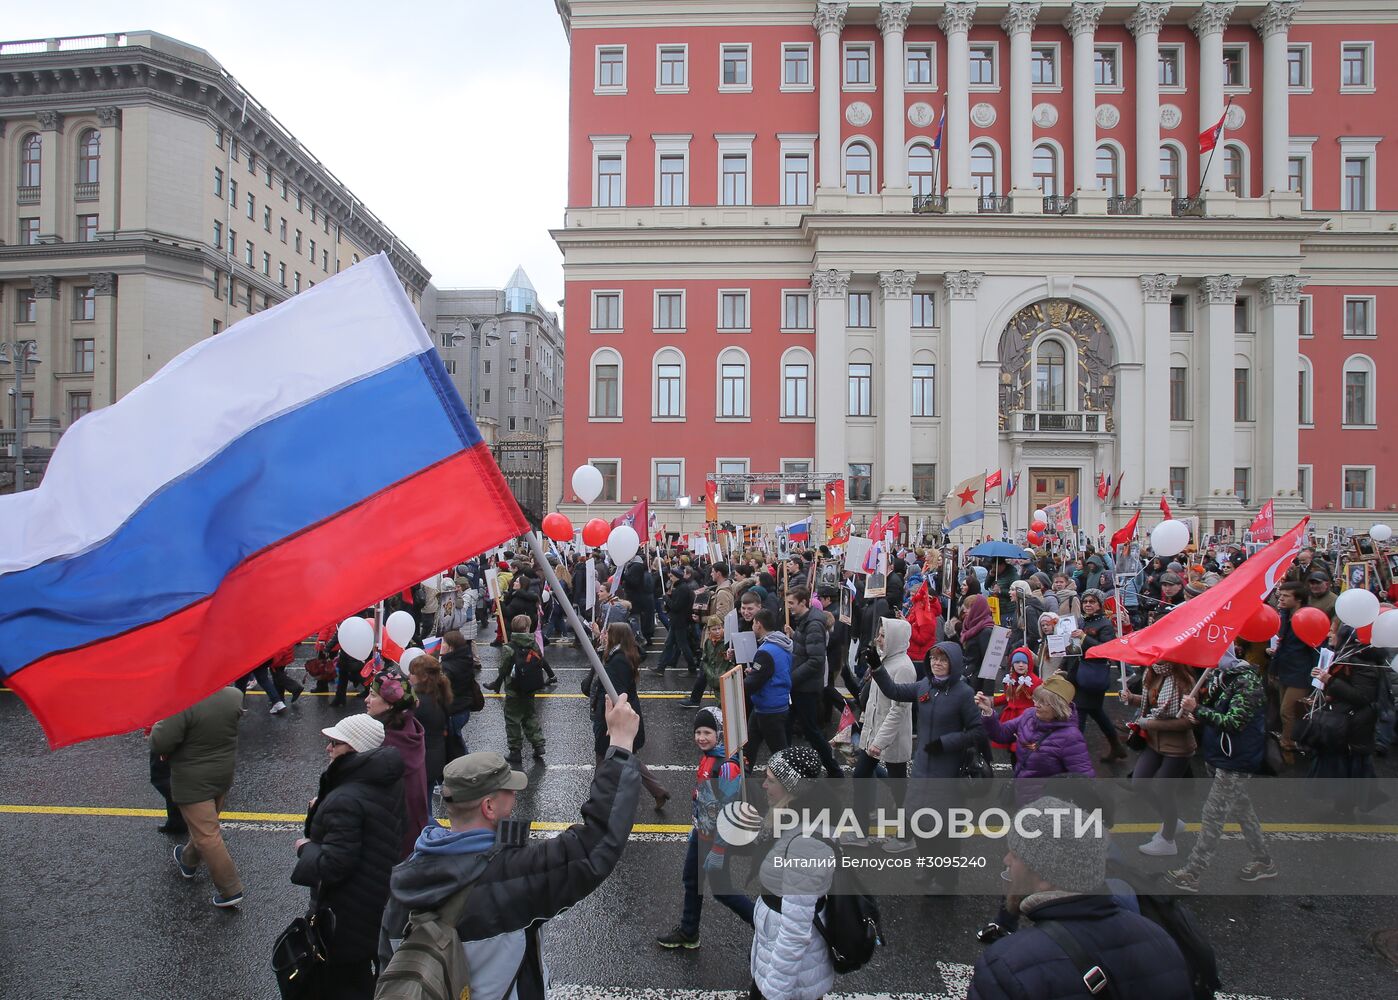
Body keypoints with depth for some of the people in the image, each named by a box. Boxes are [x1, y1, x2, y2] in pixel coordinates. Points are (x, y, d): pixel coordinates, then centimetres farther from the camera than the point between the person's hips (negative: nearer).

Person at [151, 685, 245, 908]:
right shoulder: (235, 695, -13)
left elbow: (159, 745, -25)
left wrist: (158, 726, -6)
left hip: (193, 780, -6)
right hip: (224, 772, 6)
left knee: (207, 835, 3)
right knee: (205, 823, 28)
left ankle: (231, 889, 7)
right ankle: (188, 860, 52)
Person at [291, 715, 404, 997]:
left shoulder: (345, 800, -30)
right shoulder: (393, 782, -3)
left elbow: (333, 865, -28)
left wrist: (306, 847, -9)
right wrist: (323, 809, 3)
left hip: (350, 917, -8)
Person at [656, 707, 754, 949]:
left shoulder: (727, 766, -28)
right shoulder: (706, 757, 0)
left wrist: (718, 851, -21)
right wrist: (696, 827, 21)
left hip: (719, 838, -9)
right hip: (701, 833, 9)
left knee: (721, 889, 6)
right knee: (692, 881, 21)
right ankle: (688, 933, 40)